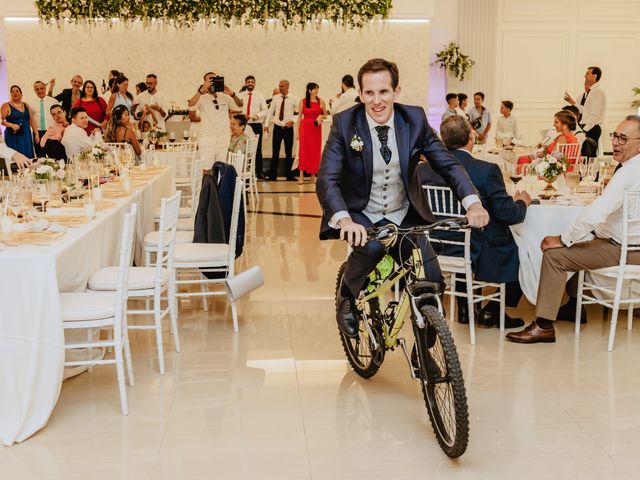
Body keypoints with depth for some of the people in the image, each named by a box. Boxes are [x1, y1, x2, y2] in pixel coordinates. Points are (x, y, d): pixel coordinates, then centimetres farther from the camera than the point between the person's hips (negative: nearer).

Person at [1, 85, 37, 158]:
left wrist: (36, 134, 6)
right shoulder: (6, 106, -2)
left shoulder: (26, 105, 12)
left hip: (26, 136, 4)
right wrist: (12, 125, -23)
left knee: (28, 157, 0)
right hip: (13, 137, -4)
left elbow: (32, 120, 12)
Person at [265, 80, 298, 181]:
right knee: (275, 152, 1)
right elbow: (270, 111, 8)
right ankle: (272, 175, 5)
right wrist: (266, 124, 2)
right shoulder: (275, 98, 3)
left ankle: (289, 175, 15)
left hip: (288, 128, -1)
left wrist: (293, 120, -12)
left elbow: (299, 113, 2)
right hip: (277, 127, 1)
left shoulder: (293, 99, -2)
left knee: (289, 153, 7)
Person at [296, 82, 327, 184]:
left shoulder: (320, 101, 4)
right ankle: (301, 176, 1)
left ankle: (313, 175, 13)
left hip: (316, 128, 1)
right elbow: (299, 117, 4)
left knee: (315, 151, 3)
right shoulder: (303, 101, 2)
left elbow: (325, 115, 12)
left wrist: (321, 116, -11)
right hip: (305, 127, -1)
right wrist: (297, 131, -1)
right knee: (303, 150, -3)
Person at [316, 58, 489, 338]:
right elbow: (326, 179, -23)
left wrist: (472, 202, -26)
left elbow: (447, 164, -7)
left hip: (405, 217, 3)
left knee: (432, 282, -11)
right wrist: (344, 219, -43)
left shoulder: (415, 119, -7)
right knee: (370, 246, -35)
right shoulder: (344, 123, -14)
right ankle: (346, 297, -2)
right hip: (361, 215, -2)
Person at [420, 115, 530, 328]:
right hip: (478, 255, -5)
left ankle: (465, 307, 36)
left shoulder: (424, 169, -5)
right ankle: (492, 311, 19)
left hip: (436, 252, 6)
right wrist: (522, 201, 8)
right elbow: (508, 214, -16)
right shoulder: (487, 170, -19)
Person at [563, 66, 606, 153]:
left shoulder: (598, 92, -13)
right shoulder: (587, 93, 14)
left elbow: (594, 115, -17)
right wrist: (572, 102, 3)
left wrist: (585, 129, -18)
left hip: (591, 129, -9)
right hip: (585, 127, 9)